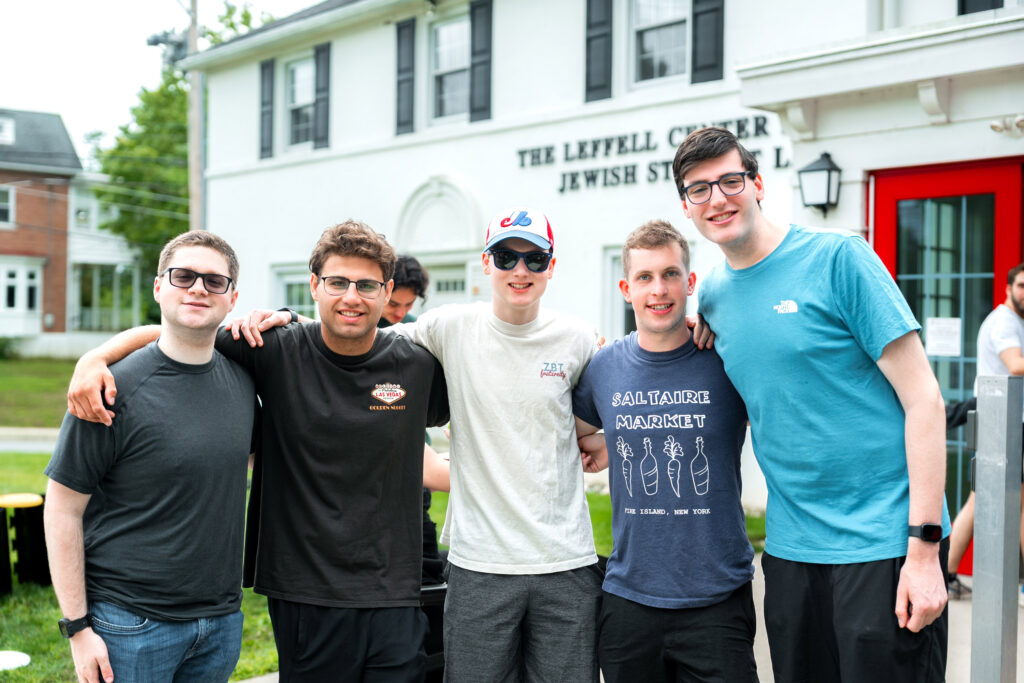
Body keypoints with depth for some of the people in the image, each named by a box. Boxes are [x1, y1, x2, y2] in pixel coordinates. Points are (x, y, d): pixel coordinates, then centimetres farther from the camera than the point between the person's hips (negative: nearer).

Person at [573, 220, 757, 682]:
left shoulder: (728, 361, -6)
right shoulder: (602, 369, 3)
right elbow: (576, 441, 21)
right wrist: (609, 452, 4)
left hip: (717, 598, -2)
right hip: (628, 597, 3)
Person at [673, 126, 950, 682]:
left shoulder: (837, 259, -9)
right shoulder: (712, 294, 8)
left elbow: (923, 399, -11)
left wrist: (925, 547, -15)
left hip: (884, 545, -5)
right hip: (791, 548, 5)